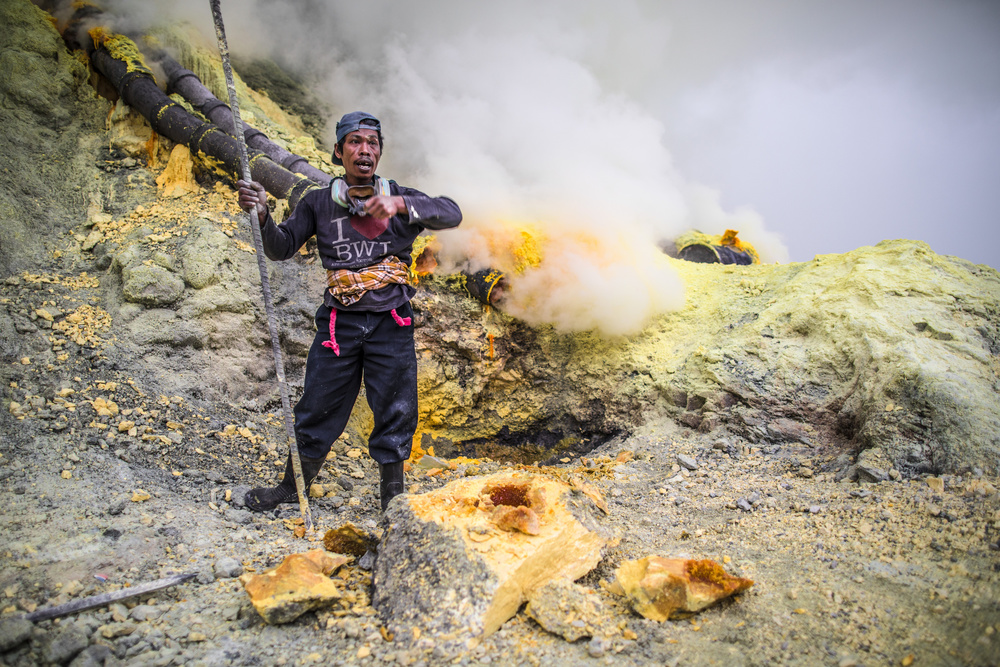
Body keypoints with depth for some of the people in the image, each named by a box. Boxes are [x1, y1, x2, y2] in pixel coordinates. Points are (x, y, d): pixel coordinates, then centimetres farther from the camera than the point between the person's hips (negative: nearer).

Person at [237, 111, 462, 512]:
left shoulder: (402, 198, 4)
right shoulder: (319, 203, 7)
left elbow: (451, 214, -11)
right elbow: (281, 248, -1)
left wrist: (399, 204, -27)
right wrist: (262, 215, -22)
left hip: (391, 325, 0)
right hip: (339, 324, 0)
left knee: (395, 411, 5)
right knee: (317, 408, 7)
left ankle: (392, 494, 22)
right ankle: (294, 486, 27)